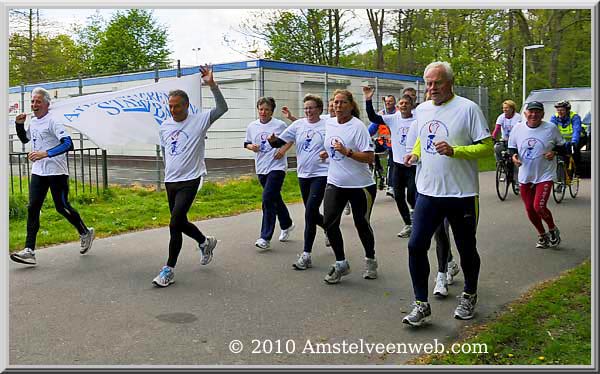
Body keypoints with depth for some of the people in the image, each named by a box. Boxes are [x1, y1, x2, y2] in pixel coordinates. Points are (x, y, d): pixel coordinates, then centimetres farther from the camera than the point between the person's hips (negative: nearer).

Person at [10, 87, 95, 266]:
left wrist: (46, 153, -32)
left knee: (62, 207, 2)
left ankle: (85, 233, 26)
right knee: (32, 208, -2)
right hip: (38, 171, 7)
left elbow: (68, 144, -24)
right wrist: (19, 125, 13)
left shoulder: (53, 121, -13)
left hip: (56, 171, -7)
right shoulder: (33, 122, 12)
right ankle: (29, 251, -3)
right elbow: (25, 139, 31)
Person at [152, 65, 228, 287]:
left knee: (175, 224, -11)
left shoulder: (199, 121, -7)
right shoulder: (164, 126, 8)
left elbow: (222, 109, -18)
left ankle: (169, 269, 1)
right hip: (170, 181, 6)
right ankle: (205, 242, 43)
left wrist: (212, 85, -26)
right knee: (180, 222, 15)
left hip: (190, 181, -6)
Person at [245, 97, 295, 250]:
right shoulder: (252, 126, 5)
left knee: (268, 199, -16)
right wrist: (251, 147, -7)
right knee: (275, 198, 18)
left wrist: (283, 150, -12)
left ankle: (265, 238, -13)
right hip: (261, 168, 5)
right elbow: (247, 143, 15)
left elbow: (291, 139, 5)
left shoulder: (279, 125, -5)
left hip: (277, 166, -5)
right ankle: (287, 225, 41)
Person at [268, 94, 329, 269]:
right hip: (303, 174, 5)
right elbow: (279, 142, 3)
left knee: (310, 212, -11)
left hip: (321, 174, -5)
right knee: (312, 214, 15)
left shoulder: (327, 126, -6)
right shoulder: (298, 125, 5)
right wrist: (272, 140, -19)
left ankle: (306, 255, -5)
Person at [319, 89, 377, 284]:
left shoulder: (358, 126, -13)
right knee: (329, 222, -7)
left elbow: (369, 157, -19)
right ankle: (341, 263, 8)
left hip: (360, 185, -5)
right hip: (335, 183, 5)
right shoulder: (329, 123, 5)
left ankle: (370, 261, 31)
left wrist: (346, 152, -26)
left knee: (362, 224, 7)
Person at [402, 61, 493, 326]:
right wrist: (415, 154, 4)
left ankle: (469, 296, 36)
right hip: (428, 192, 5)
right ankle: (421, 304, 9)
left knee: (466, 249, 12)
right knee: (416, 246, -3)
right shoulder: (421, 110, 9)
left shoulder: (467, 108, -10)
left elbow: (487, 147, -12)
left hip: (461, 194, -4)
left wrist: (453, 150, -25)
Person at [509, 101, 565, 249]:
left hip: (545, 175, -4)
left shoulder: (551, 128, -6)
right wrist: (513, 155, -8)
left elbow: (562, 147, 6)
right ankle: (542, 235, 33)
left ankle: (553, 230, 16)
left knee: (539, 206, -15)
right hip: (525, 176, 4)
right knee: (530, 209, 9)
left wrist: (554, 152, -14)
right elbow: (512, 147, 13)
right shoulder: (517, 129, -1)